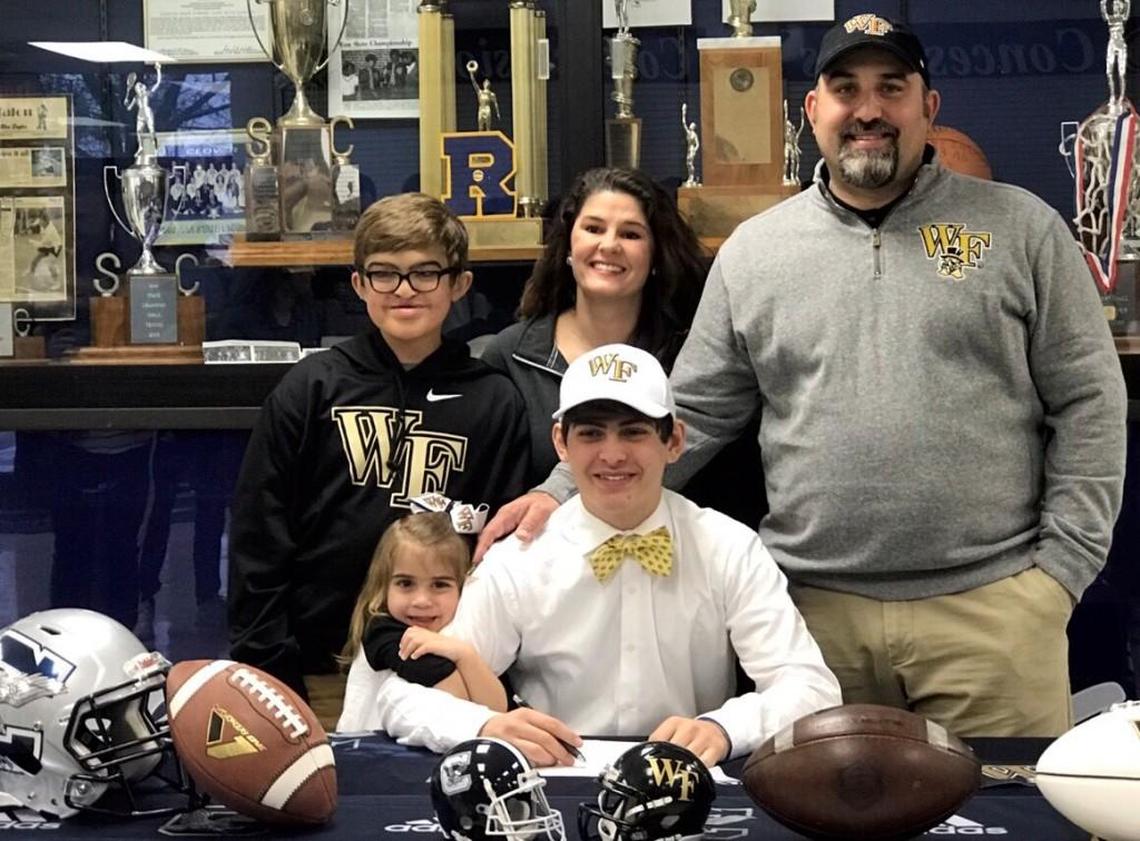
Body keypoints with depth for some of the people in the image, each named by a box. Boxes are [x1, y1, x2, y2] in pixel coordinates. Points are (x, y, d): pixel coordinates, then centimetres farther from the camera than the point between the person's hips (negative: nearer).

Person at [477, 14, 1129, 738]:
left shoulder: (1022, 229, 4)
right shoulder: (753, 251, 9)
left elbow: (1088, 402, 3)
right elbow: (690, 415, 11)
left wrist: (1063, 564, -4)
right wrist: (563, 495, -1)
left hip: (992, 602, -1)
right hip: (815, 608, 2)